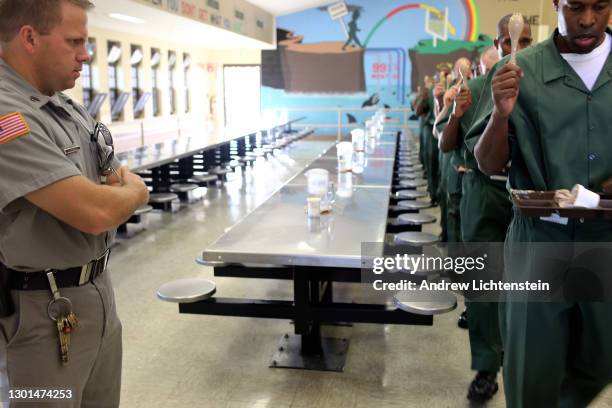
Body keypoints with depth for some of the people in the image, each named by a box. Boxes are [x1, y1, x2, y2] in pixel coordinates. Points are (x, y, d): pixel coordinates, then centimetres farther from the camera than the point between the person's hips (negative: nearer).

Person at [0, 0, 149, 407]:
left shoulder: (69, 109, 8)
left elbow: (124, 182, 14)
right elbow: (96, 212, -27)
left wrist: (115, 194, -8)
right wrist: (133, 193, -6)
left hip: (98, 291, 9)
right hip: (40, 311, -8)